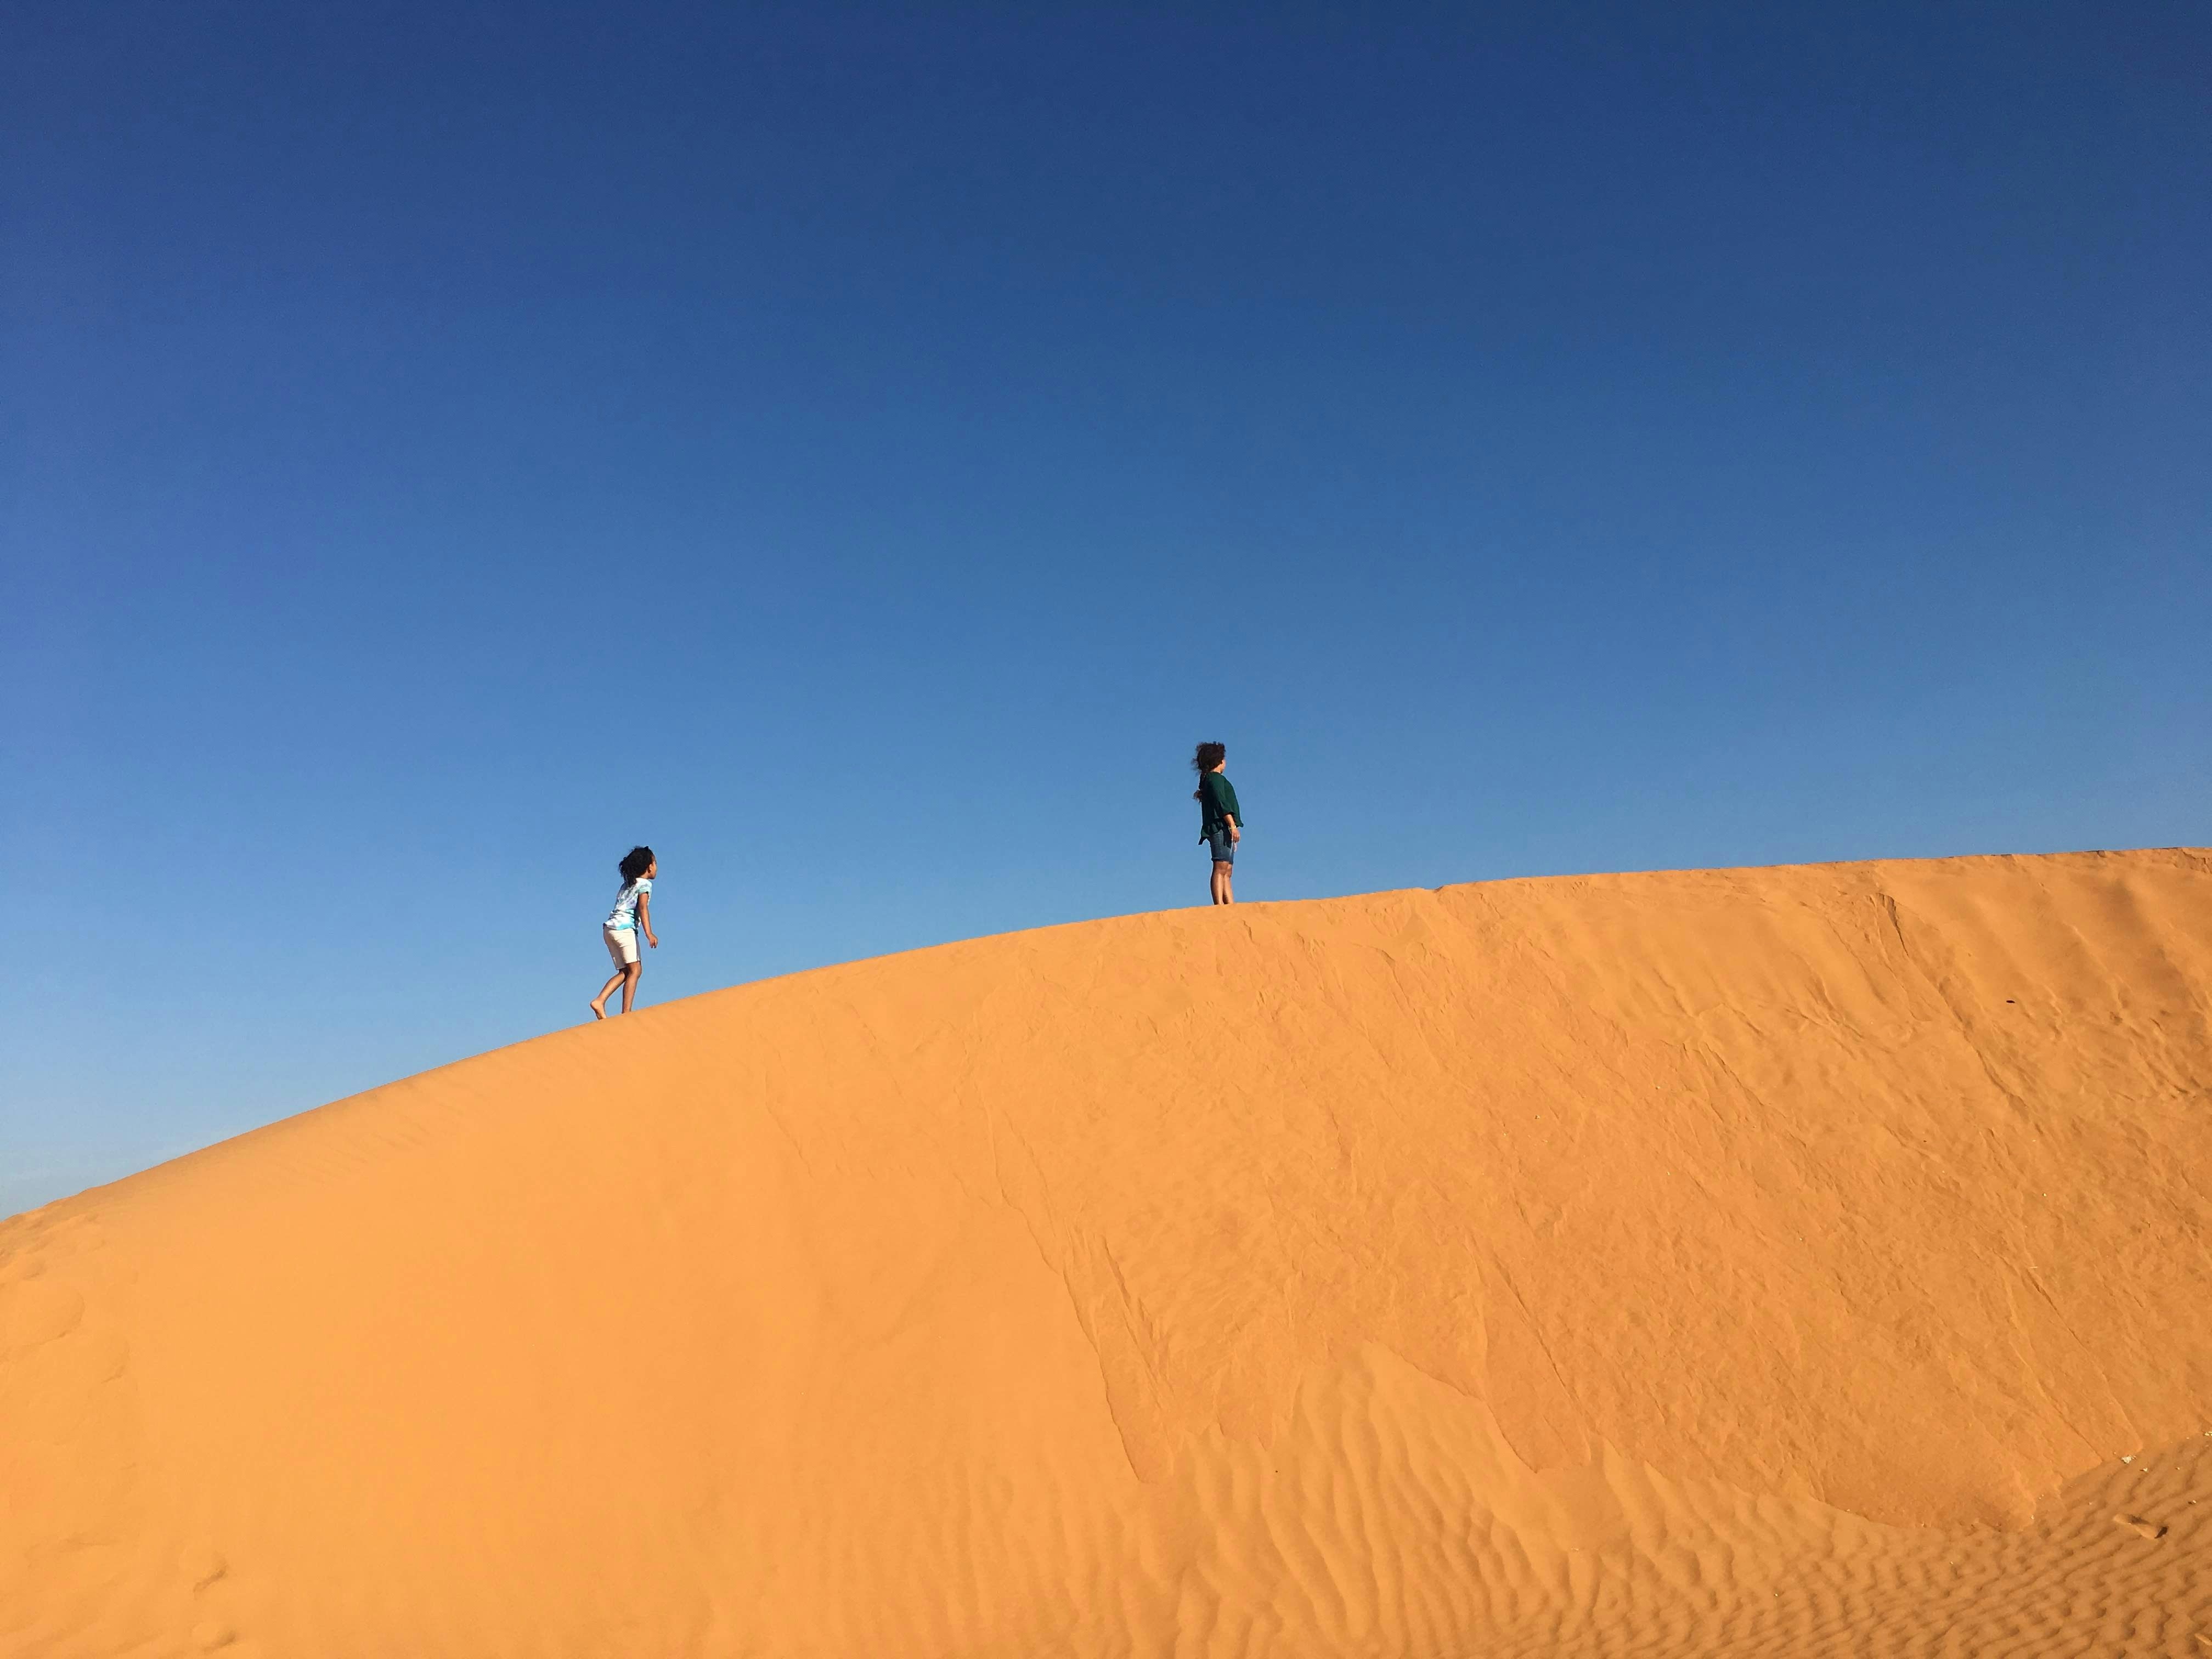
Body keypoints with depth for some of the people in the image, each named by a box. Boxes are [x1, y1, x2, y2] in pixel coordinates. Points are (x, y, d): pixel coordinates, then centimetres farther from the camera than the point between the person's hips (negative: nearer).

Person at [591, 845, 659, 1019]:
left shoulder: (627, 885, 24)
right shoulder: (645, 884, 1)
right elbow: (643, 907, -14)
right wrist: (649, 933, -23)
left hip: (609, 929, 8)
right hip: (624, 928, -8)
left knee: (625, 972, 9)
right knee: (634, 970, -8)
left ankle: (599, 1001, -7)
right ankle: (626, 1014, -16)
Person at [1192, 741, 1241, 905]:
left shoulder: (1208, 779, 24)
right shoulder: (1216, 778, -4)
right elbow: (1221, 803, -15)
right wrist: (1233, 825, -19)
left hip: (1222, 830, 10)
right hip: (1221, 828, -10)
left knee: (1227, 872, 4)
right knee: (1221, 868, -17)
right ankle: (1220, 907, -25)